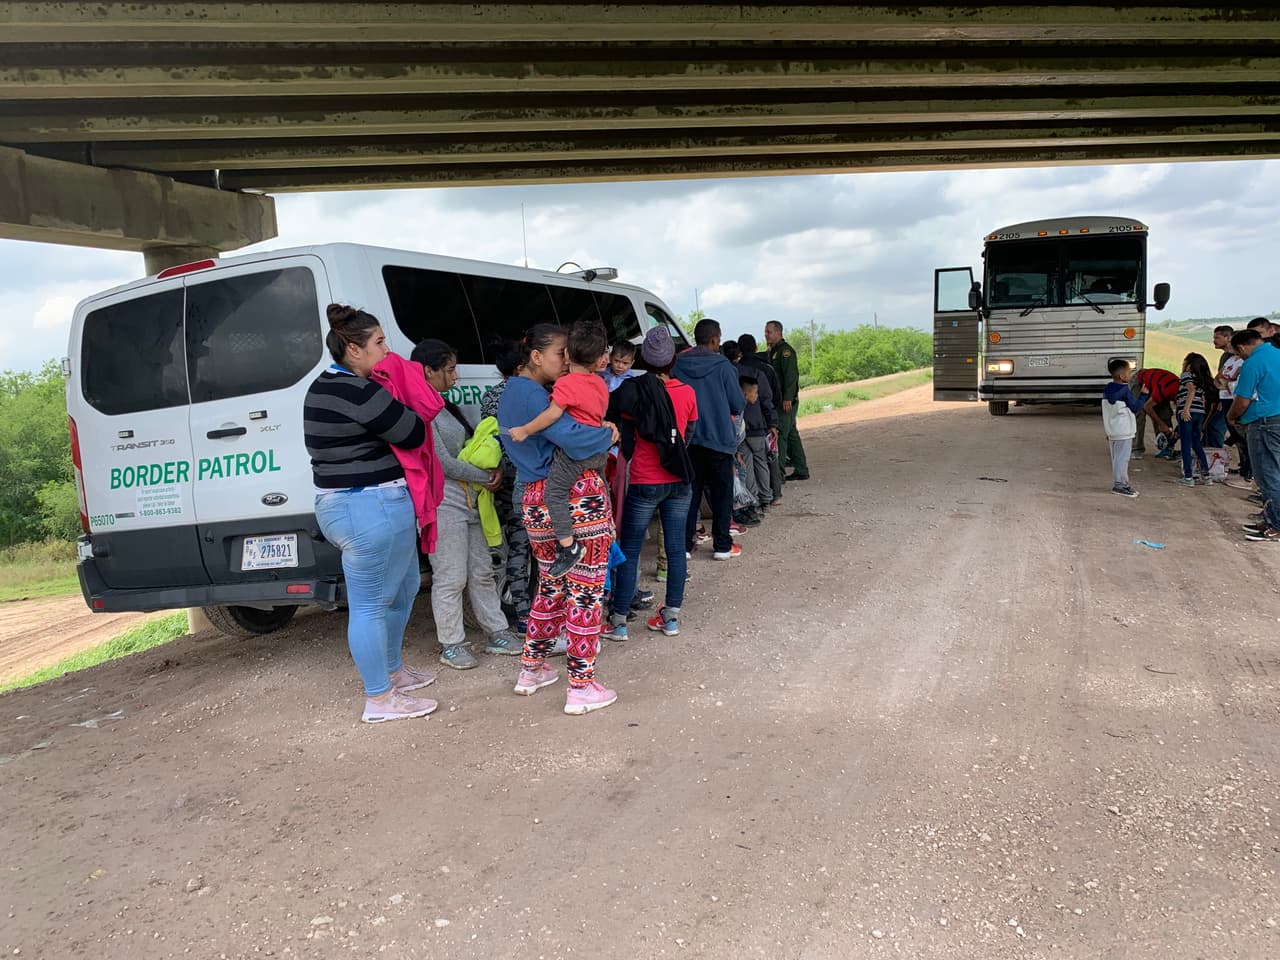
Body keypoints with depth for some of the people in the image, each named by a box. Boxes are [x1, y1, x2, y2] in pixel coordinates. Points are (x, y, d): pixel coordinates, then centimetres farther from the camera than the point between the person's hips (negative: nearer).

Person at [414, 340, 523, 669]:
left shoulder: (444, 406, 15)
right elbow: (442, 461, -17)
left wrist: (493, 468, -3)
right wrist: (485, 477, -7)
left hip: (467, 499, 9)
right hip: (442, 502, -9)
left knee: (482, 571, 14)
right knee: (451, 578, -1)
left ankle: (497, 634, 24)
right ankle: (451, 645, 13)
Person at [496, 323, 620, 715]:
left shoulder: (511, 393, 15)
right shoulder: (533, 396, -15)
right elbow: (574, 440, -27)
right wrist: (608, 434, -8)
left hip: (536, 501, 9)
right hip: (578, 496, -9)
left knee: (551, 585, 23)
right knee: (586, 590, 2)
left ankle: (531, 670, 34)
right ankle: (582, 687, 11)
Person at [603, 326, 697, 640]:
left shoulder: (633, 393, -8)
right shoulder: (687, 393, 1)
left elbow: (624, 446, -6)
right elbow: (687, 435, 10)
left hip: (644, 483, -3)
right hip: (679, 482, 3)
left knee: (629, 550, 4)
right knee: (676, 548, 9)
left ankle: (618, 622, 9)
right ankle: (671, 617, 17)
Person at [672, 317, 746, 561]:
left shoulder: (678, 365, -3)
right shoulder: (723, 366, -11)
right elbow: (738, 404, -6)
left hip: (687, 439, 3)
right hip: (719, 438, -3)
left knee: (690, 491, 12)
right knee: (721, 493, 9)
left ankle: (684, 544, 12)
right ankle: (722, 546, 12)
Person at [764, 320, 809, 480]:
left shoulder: (785, 350, -11)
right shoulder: (772, 351, 18)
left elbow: (790, 375, -19)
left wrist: (787, 398, -25)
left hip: (787, 401, -10)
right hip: (779, 400, 10)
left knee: (780, 434, -11)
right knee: (791, 434, 12)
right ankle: (801, 470, 19)